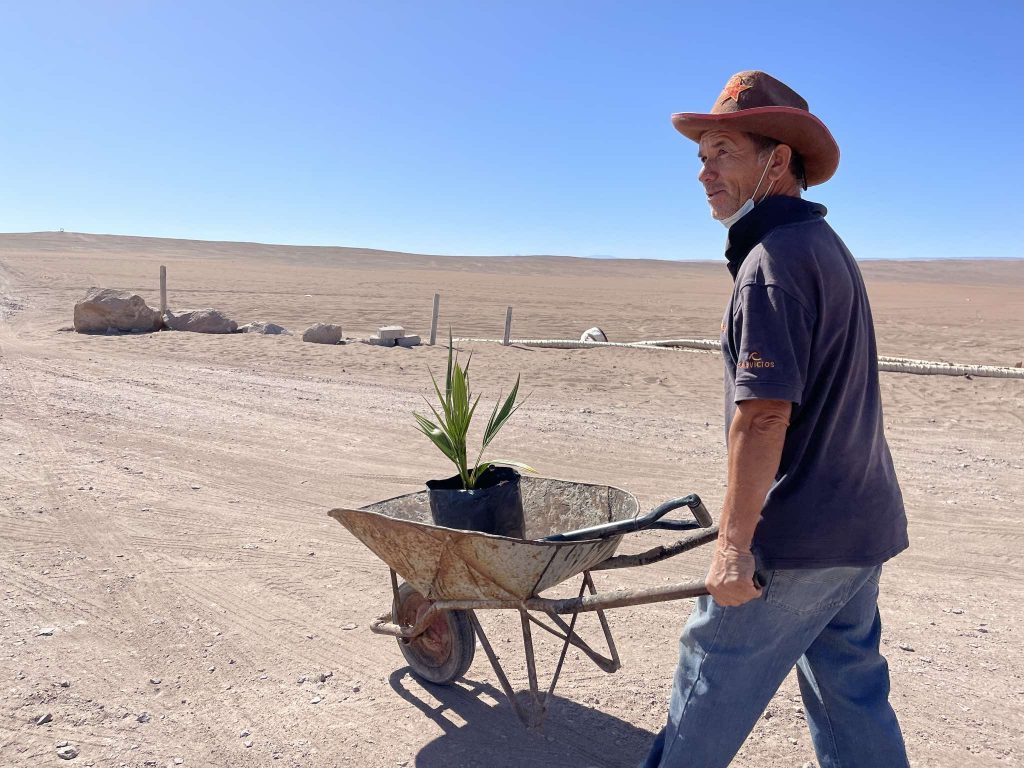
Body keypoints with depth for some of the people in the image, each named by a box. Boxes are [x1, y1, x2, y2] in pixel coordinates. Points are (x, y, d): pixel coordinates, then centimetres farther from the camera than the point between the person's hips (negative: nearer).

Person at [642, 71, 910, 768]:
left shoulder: (774, 258, -16)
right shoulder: (827, 246, 15)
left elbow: (763, 414, -24)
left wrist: (733, 543, -20)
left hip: (797, 537, -10)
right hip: (861, 526, 10)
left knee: (712, 685, 6)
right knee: (854, 697, 18)